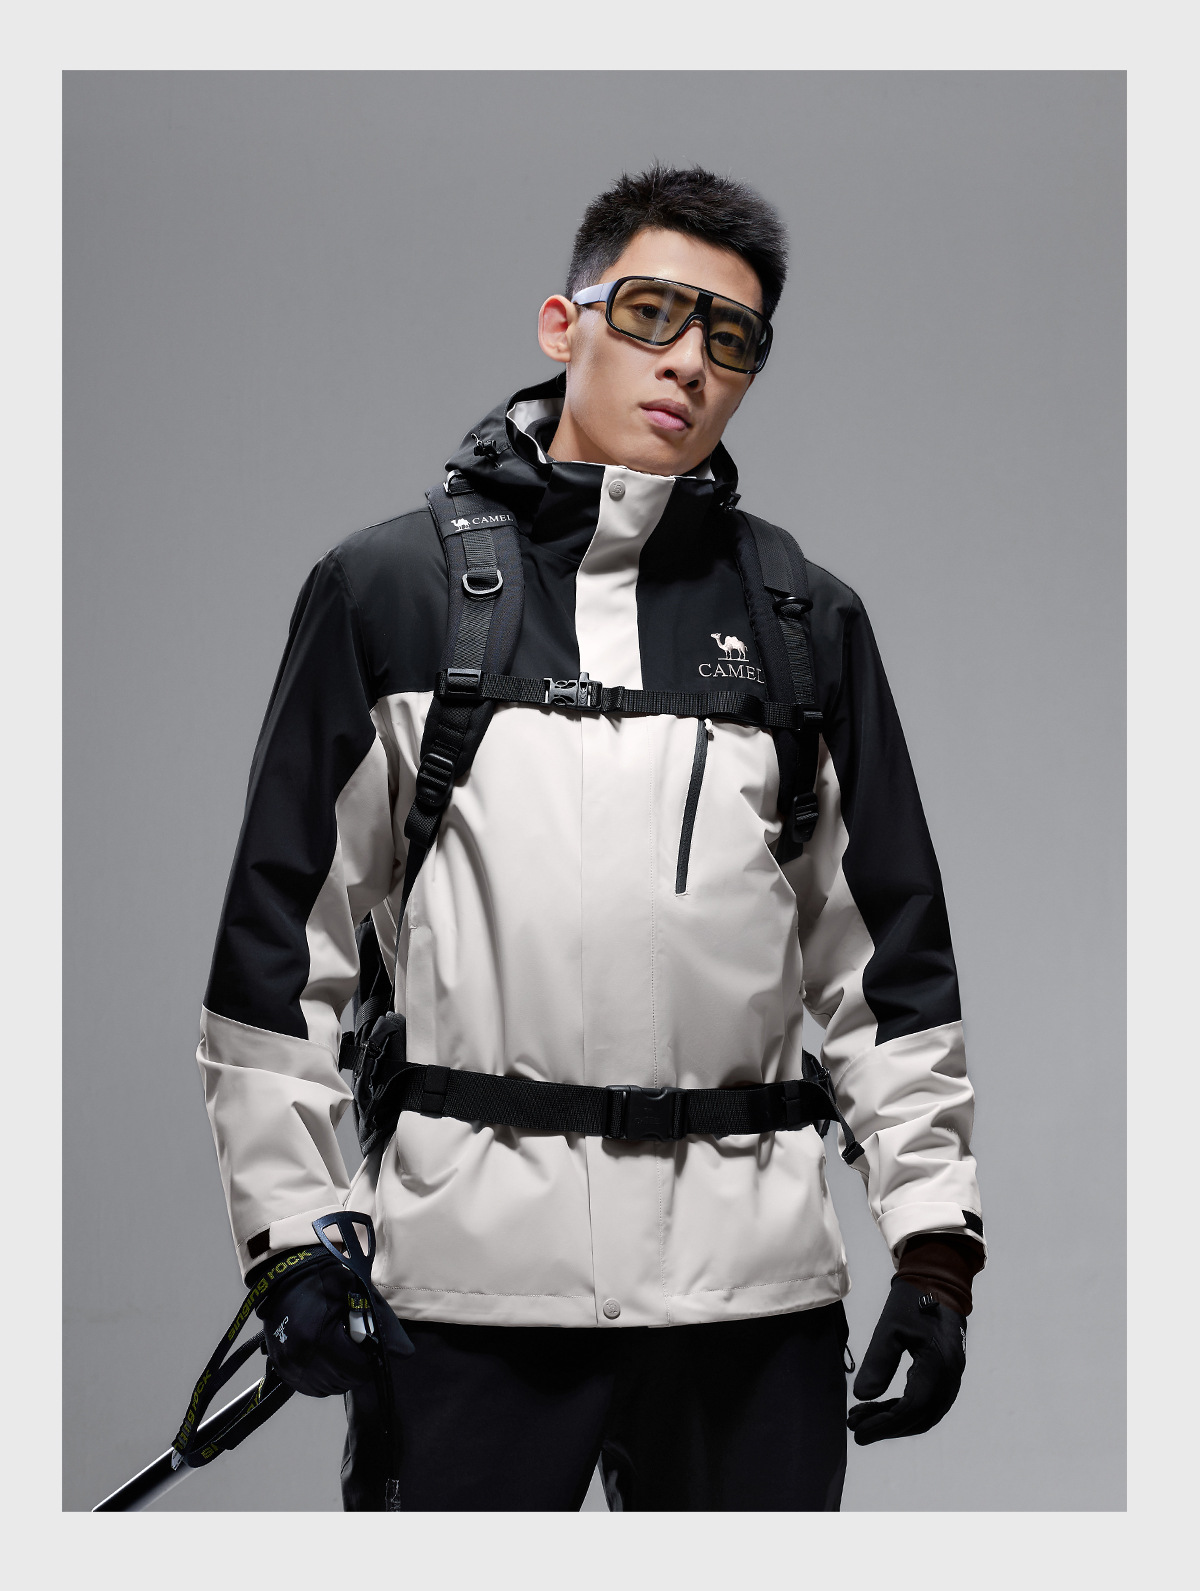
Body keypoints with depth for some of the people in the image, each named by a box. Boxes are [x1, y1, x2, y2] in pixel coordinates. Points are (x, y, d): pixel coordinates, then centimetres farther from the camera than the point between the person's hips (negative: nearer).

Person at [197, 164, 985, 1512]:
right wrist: (291, 1226, -1)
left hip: (751, 1265, 2)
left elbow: (887, 949, 12)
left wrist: (933, 1243, 6)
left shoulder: (807, 621, 11)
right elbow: (283, 926, 5)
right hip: (465, 1258, -2)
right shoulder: (387, 587, 5)